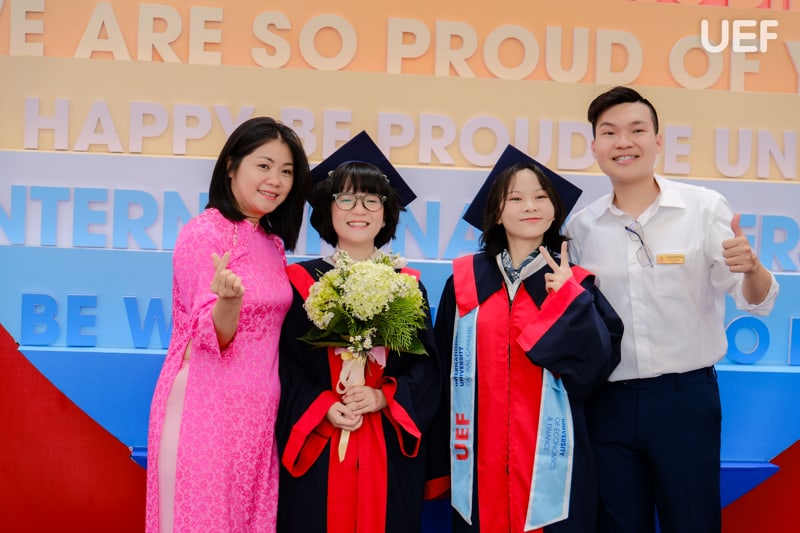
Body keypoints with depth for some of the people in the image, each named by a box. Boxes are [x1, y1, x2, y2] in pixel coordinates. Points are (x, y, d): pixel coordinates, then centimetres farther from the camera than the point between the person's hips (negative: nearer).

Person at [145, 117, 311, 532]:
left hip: (258, 411, 7)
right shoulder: (205, 232, -12)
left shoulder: (273, 243, 10)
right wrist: (229, 298, -36)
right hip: (206, 408, -7)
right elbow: (213, 337, -18)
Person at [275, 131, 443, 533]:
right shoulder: (301, 281, 2)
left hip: (389, 449, 2)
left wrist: (383, 397, -14)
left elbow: (426, 366, 2)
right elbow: (285, 364, -2)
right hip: (317, 446, -1)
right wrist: (323, 406, -16)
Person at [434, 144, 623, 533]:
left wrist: (569, 298, -16)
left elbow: (599, 363, -9)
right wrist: (444, 452, 4)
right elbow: (443, 365, 6)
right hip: (481, 456, 1)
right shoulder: (465, 279, 2)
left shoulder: (574, 282, 1)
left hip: (550, 456, 0)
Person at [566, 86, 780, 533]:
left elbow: (757, 303, -9)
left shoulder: (705, 208, -6)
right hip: (609, 400, 3)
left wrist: (750, 268, -30)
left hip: (686, 396, -2)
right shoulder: (582, 227, 3)